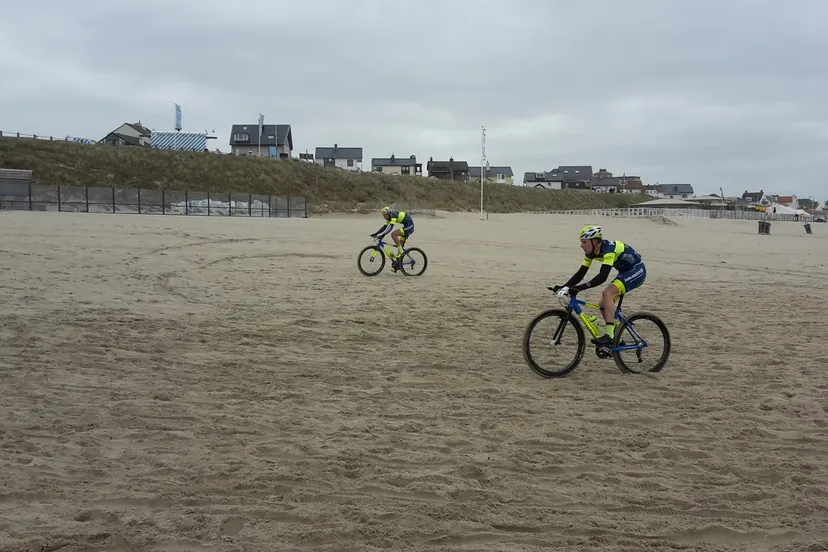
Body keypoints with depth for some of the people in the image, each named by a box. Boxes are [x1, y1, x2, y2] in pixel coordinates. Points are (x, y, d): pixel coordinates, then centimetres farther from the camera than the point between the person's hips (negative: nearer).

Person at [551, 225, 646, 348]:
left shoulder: (609, 249, -31)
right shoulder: (591, 252, -5)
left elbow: (602, 277, -39)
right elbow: (580, 274, -4)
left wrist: (579, 288, -45)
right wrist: (564, 287, -18)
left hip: (637, 270, -9)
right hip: (625, 272, 9)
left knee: (607, 293, -28)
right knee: (604, 304, 2)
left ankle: (609, 335, -31)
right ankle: (616, 339, 17)